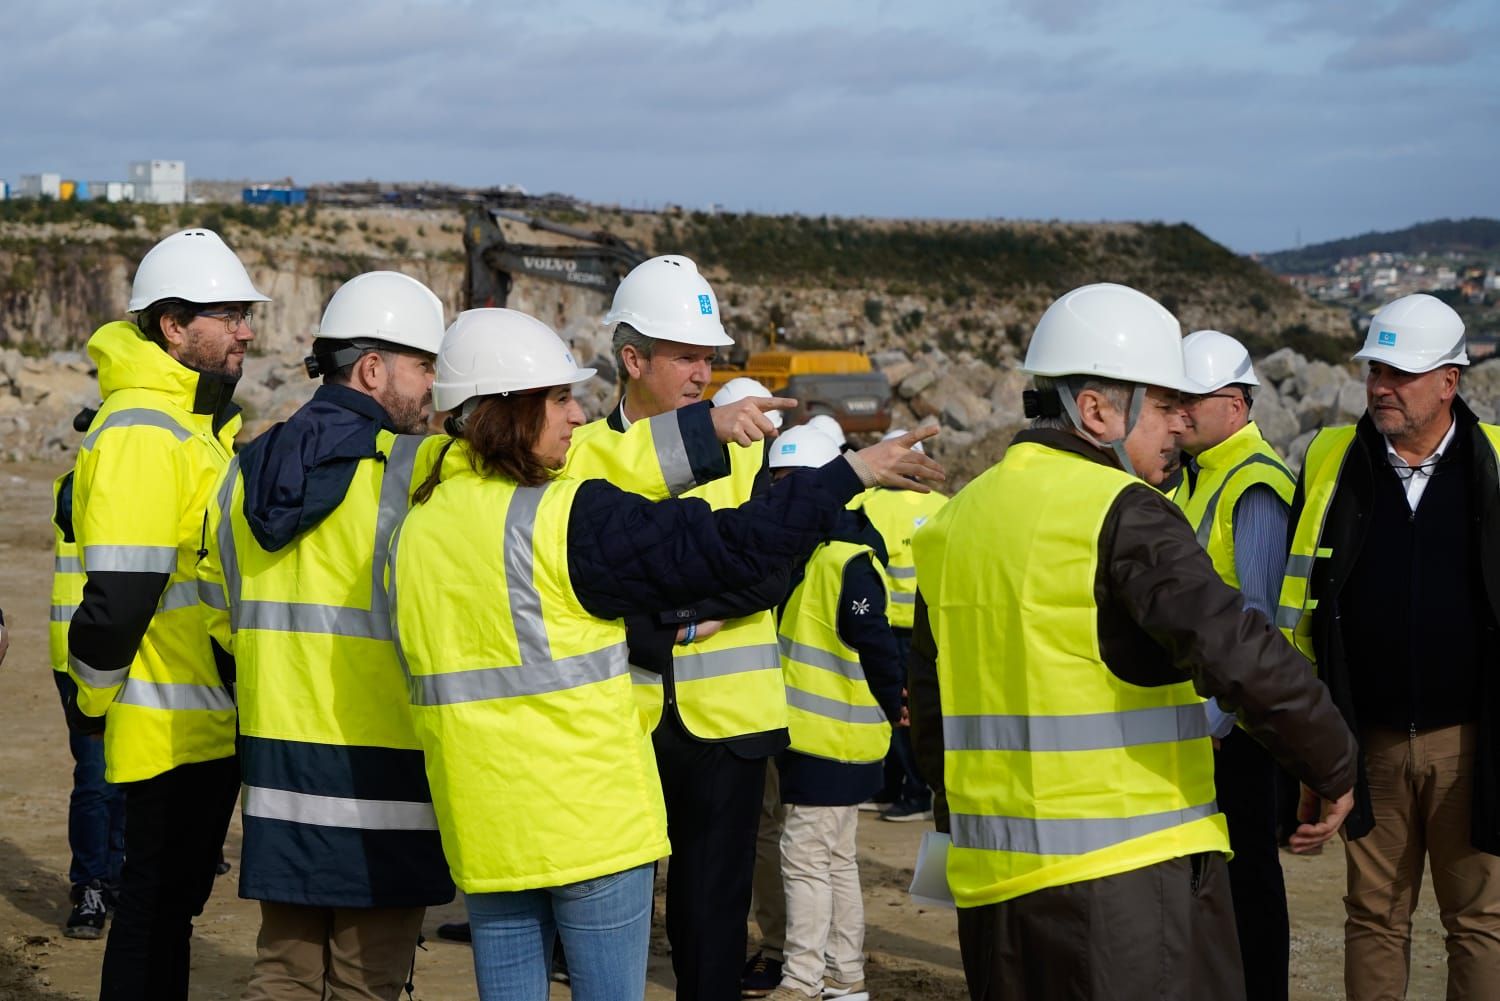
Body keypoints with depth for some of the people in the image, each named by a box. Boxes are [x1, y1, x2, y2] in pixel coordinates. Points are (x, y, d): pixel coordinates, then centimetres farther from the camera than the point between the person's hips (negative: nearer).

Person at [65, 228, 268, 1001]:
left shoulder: (202, 422, 16)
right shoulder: (142, 431, -17)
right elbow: (119, 591, -22)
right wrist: (93, 701, -11)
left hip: (210, 723, 9)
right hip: (174, 729, -9)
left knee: (171, 905, 16)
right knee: (156, 909, -1)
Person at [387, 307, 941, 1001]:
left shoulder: (418, 523, 4)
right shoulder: (570, 519, -15)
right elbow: (729, 548, -14)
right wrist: (850, 474, -6)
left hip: (481, 831, 6)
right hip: (594, 824, -5)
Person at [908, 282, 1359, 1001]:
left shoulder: (953, 523, 13)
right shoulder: (1123, 512, -12)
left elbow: (931, 709, 20)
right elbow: (1240, 657, -22)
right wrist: (1333, 769, -9)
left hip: (992, 885, 8)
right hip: (1128, 877, -7)